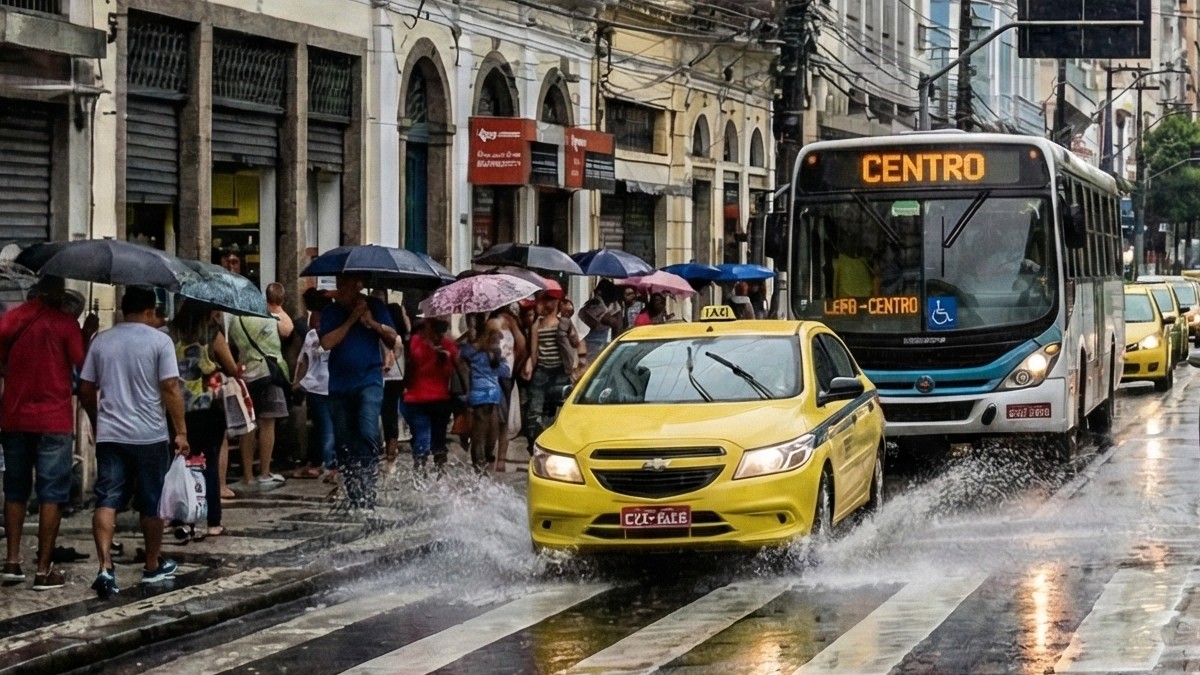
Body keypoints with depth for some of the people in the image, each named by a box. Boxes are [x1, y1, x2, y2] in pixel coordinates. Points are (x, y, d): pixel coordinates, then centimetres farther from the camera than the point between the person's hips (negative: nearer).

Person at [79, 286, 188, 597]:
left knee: (106, 501, -1)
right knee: (152, 503, 12)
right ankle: (153, 566, 24)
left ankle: (105, 566, -18)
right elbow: (170, 389, -11)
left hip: (109, 435, 3)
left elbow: (86, 390, 10)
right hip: (149, 436, -3)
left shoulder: (101, 341, 7)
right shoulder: (159, 341, -6)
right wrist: (181, 431, -6)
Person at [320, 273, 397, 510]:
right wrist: (351, 319, -10)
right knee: (344, 444, 5)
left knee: (367, 433, -21)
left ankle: (367, 497, -22)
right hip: (340, 384, 3)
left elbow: (392, 338, 2)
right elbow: (327, 342, -7)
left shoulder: (374, 306, 6)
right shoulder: (331, 312, 7)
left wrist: (372, 322, -13)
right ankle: (355, 499, 16)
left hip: (369, 381, -3)